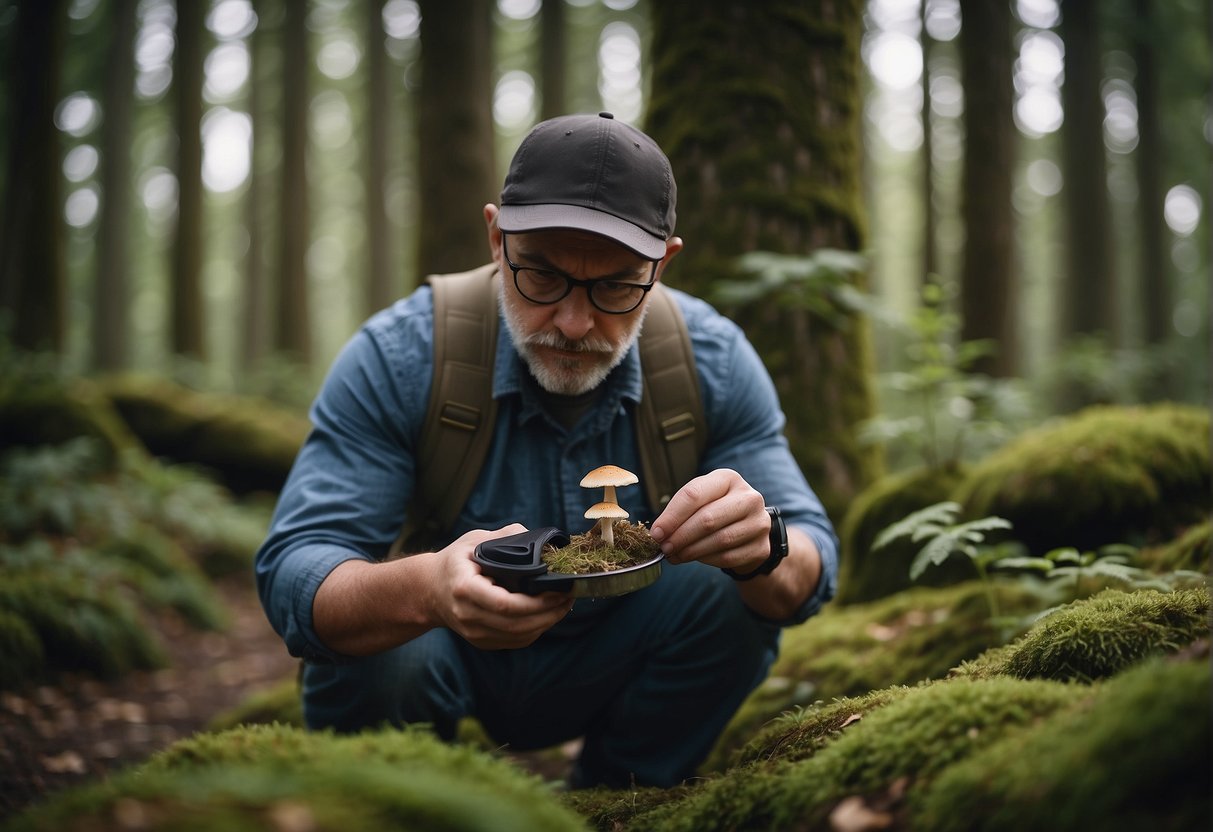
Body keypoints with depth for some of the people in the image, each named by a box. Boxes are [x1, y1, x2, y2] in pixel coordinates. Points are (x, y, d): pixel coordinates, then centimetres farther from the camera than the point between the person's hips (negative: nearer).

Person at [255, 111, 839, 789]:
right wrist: (426, 590, -51)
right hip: (452, 673, -1)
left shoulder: (715, 363, -16)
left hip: (615, 672, 2)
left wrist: (762, 548, -43)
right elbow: (293, 573, -27)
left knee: (733, 588, -25)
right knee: (370, 656, -32)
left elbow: (808, 571, -17)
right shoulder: (398, 358, -21)